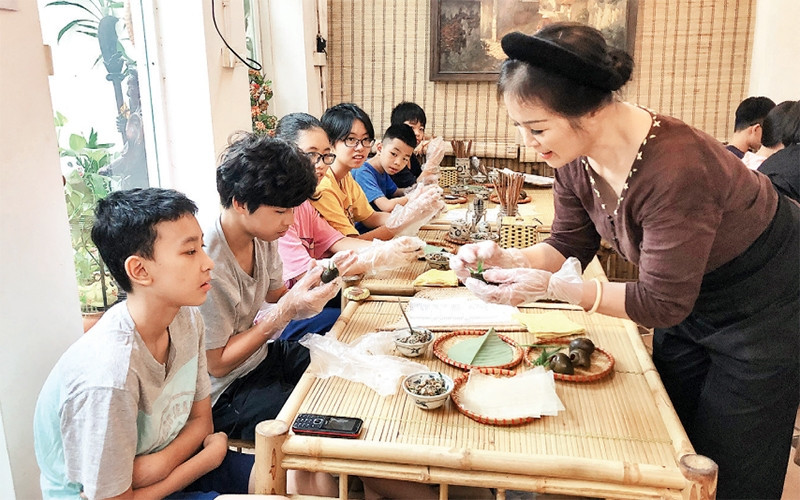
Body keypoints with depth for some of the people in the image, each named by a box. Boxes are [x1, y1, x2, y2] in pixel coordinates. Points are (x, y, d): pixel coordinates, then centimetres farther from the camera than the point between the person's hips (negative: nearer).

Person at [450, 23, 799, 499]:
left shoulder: (675, 169, -39)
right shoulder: (576, 159, -17)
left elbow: (663, 303, -31)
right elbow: (569, 245, -4)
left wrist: (551, 287, -38)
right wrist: (508, 259, -23)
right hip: (693, 297, 7)